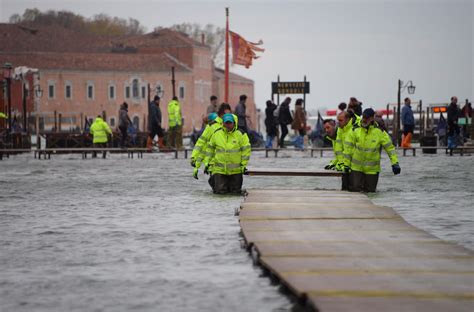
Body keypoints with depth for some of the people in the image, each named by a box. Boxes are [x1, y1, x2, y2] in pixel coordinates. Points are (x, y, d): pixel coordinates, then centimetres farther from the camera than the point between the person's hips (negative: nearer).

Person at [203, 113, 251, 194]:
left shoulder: (240, 135, -4)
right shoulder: (216, 135, 2)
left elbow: (246, 150, -2)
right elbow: (210, 149, 12)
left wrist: (244, 164, -6)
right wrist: (208, 163, 8)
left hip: (236, 170, -1)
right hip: (220, 169, 1)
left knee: (236, 192, 7)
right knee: (221, 191, -4)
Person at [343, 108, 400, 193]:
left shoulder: (380, 132, -5)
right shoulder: (355, 131, -4)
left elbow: (390, 148, -1)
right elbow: (348, 148, 1)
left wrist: (395, 163, -8)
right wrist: (346, 164, 0)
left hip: (372, 169, 0)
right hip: (356, 167, 0)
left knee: (370, 190, 6)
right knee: (355, 189, -7)